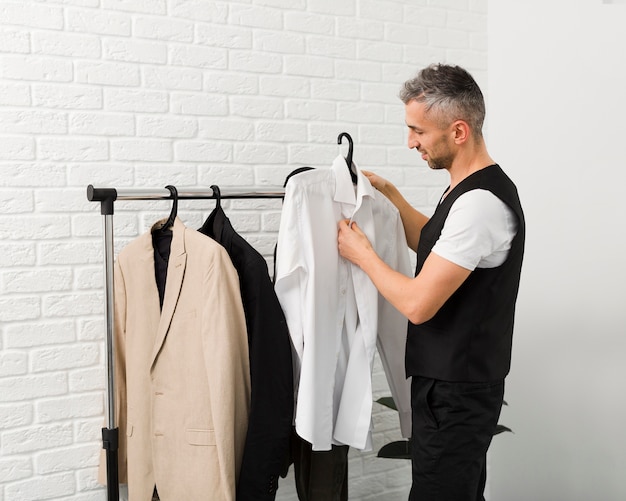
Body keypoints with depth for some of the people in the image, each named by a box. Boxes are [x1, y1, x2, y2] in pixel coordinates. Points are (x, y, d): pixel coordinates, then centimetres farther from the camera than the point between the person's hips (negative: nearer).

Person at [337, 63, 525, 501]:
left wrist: (362, 254, -10)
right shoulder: (472, 190, 9)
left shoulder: (479, 202, -25)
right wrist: (389, 193, 18)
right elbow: (433, 244, 27)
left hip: (456, 394, -10)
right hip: (455, 384, 10)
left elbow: (418, 304, -25)